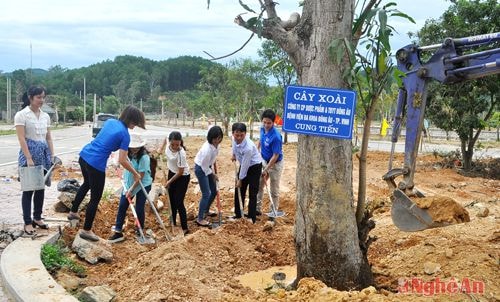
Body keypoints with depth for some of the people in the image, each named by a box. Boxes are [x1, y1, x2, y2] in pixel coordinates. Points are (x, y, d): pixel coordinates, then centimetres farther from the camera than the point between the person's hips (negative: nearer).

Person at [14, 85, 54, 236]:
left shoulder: (45, 116, 10)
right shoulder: (21, 115, -7)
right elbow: (21, 139, -13)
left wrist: (52, 156, 6)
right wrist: (29, 158, -19)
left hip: (44, 153, 6)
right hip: (29, 153, -6)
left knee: (41, 187, 11)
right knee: (29, 188, -1)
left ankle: (37, 218, 24)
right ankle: (27, 222, 6)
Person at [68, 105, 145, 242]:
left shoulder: (110, 121, 8)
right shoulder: (125, 134, -12)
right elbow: (122, 160, -13)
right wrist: (135, 174, 0)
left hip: (84, 155, 9)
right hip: (96, 164, -9)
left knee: (87, 183, 35)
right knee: (95, 198, 7)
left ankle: (73, 212, 50)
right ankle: (86, 230, 18)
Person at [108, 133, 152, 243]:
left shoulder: (143, 158, -25)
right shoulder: (128, 155, -6)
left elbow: (140, 177, -22)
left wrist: (131, 190, -20)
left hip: (143, 185, -6)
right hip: (129, 184, 6)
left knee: (139, 209, -3)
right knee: (122, 206, 1)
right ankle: (118, 232, 7)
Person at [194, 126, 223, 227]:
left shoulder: (216, 143, -15)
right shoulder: (207, 149, -36)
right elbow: (204, 166, -24)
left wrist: (214, 164, 12)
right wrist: (214, 175, -10)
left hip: (208, 167, 8)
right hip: (201, 169, -8)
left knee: (214, 191, 15)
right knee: (206, 194, -6)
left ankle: (206, 211, 36)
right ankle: (200, 219, 4)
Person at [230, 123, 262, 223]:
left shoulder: (248, 147, -37)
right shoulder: (234, 138, -19)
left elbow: (245, 165, -26)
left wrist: (240, 179, -16)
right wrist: (234, 155, 19)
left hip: (254, 167, -7)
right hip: (244, 166, 7)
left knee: (252, 193, -5)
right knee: (239, 190, 12)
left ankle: (251, 218, 4)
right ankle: (238, 214, 25)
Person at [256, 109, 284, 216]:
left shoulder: (276, 136, -30)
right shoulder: (263, 129, -8)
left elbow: (275, 156, -25)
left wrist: (266, 170, -22)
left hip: (275, 164, -7)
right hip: (263, 161, 7)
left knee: (274, 190, 5)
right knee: (258, 185, 13)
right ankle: (257, 209, 24)